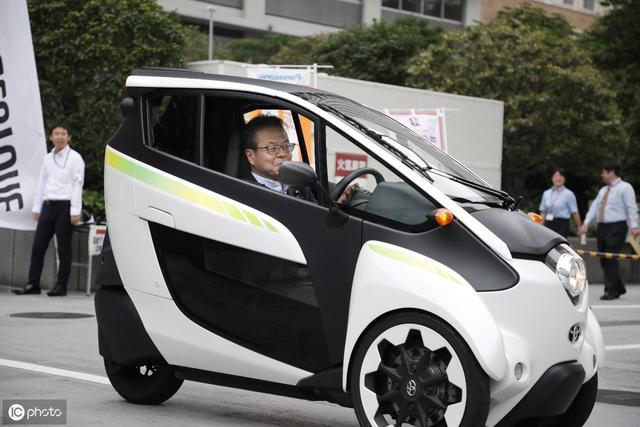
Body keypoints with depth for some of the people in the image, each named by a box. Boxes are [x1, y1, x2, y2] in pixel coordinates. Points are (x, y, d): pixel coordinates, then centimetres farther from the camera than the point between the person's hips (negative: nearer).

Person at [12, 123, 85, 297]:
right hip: (48, 205, 6)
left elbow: (77, 185, -8)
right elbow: (41, 183, 18)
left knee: (63, 248, -1)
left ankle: (61, 286, 5)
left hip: (65, 206, -6)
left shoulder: (75, 158, -3)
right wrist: (36, 208, 13)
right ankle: (33, 284, 8)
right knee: (38, 246, 3)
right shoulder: (48, 158, 15)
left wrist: (75, 211, -15)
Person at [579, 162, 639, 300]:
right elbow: (594, 207, 16)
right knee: (604, 260, 7)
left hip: (617, 227, -8)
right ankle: (619, 288, 18)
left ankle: (610, 290, -11)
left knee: (611, 259, -13)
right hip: (602, 227, 8)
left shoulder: (625, 187, -2)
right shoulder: (603, 190, 22)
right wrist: (586, 223, 4)